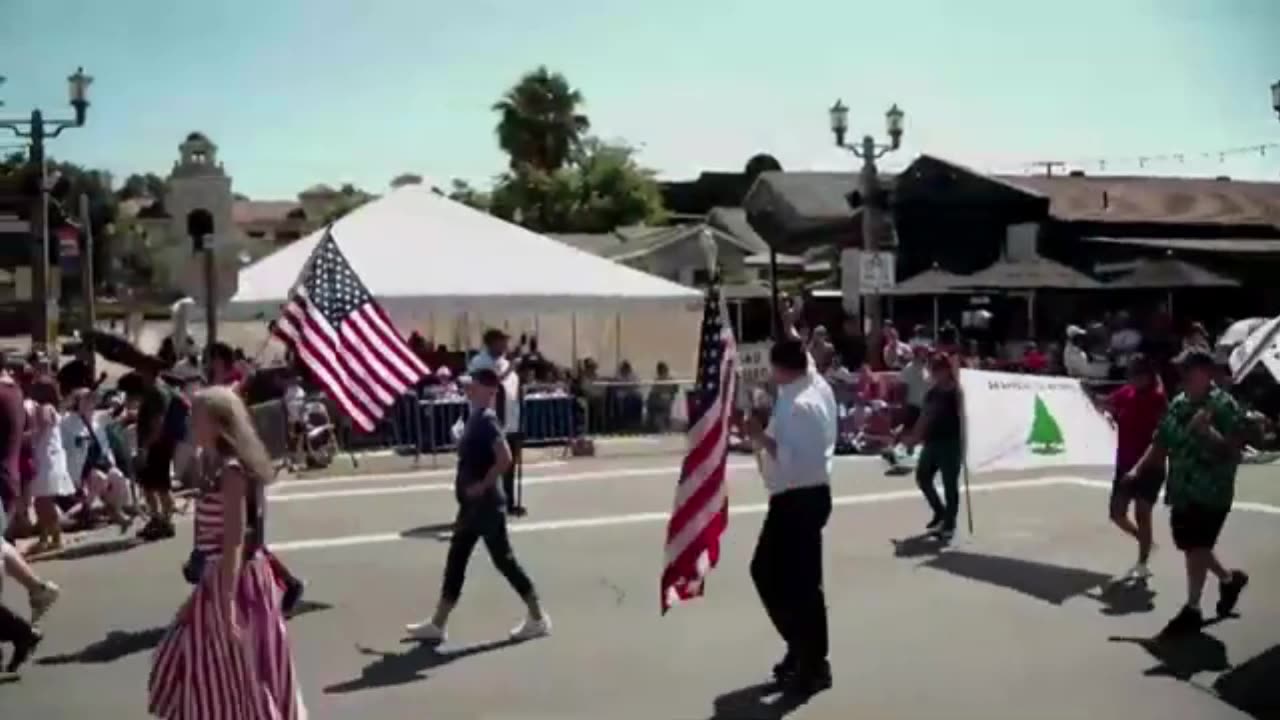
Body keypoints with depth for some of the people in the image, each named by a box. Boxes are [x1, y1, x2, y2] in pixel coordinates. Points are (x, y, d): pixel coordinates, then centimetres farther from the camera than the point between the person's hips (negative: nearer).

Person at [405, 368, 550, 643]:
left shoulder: (486, 420, -18)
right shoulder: (474, 417, 11)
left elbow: (505, 458, -28)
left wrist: (482, 486, -21)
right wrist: (466, 486, 11)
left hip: (486, 505, -10)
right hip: (472, 505, 10)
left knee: (503, 560, -1)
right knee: (455, 561, 11)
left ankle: (538, 618, 11)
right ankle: (437, 624, 17)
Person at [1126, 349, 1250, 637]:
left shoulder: (1225, 406, -13)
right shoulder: (1177, 404, 7)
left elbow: (1232, 450, -20)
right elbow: (1161, 443, 14)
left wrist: (1207, 431, -34)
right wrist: (1138, 468, 7)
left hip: (1211, 492, -7)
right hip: (1182, 490, 7)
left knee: (1196, 547, -4)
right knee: (1193, 546, 16)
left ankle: (1192, 610, 8)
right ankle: (1229, 579, 42)